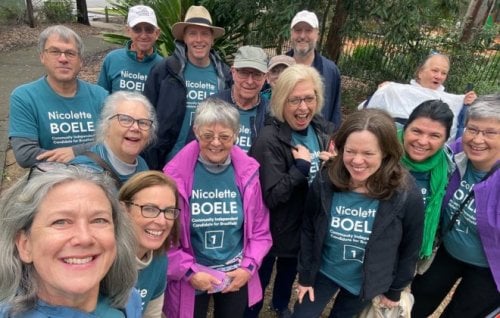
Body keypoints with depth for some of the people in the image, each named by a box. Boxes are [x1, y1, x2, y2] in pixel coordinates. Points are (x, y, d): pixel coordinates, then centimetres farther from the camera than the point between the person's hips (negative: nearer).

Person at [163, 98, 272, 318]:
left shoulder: (248, 172, -8)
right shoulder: (176, 174, -15)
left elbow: (260, 229, 0)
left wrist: (248, 267, -8)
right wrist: (189, 272, -13)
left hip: (237, 276, 2)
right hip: (191, 279, -2)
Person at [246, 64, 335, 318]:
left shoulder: (325, 130, -5)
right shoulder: (269, 141, -26)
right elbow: (270, 196, -30)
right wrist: (301, 166, -29)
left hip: (308, 226, 7)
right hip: (273, 230, -6)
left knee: (290, 272, 31)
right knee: (259, 279, 14)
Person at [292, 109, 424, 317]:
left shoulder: (406, 195, -24)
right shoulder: (324, 183, -21)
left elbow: (409, 249, -9)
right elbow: (308, 232, -7)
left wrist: (394, 290, 1)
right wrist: (305, 276, -1)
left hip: (366, 282, 0)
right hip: (322, 272, 1)